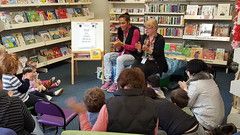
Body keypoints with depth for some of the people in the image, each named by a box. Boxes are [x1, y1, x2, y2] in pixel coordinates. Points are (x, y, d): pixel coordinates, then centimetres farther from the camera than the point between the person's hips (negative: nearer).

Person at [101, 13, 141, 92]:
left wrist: (122, 44, -27)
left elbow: (133, 48, -14)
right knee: (107, 56, -14)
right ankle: (108, 81, -15)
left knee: (120, 59, -35)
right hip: (122, 53, 7)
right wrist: (117, 46, -14)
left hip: (133, 55, -7)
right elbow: (120, 49, 11)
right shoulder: (120, 30, 7)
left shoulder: (135, 31, -13)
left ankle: (116, 83, -25)